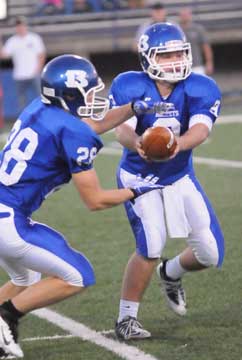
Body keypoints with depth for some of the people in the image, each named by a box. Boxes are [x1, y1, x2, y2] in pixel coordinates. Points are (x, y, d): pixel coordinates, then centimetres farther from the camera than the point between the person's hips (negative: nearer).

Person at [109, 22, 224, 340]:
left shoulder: (200, 89, -13)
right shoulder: (130, 87, -17)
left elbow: (200, 130, -29)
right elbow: (122, 130, -30)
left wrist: (177, 143, -52)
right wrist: (136, 142, -56)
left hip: (180, 178, 4)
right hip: (139, 177, -4)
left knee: (211, 253, 2)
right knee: (151, 246, -22)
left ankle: (170, 274, 36)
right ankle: (126, 320, -5)